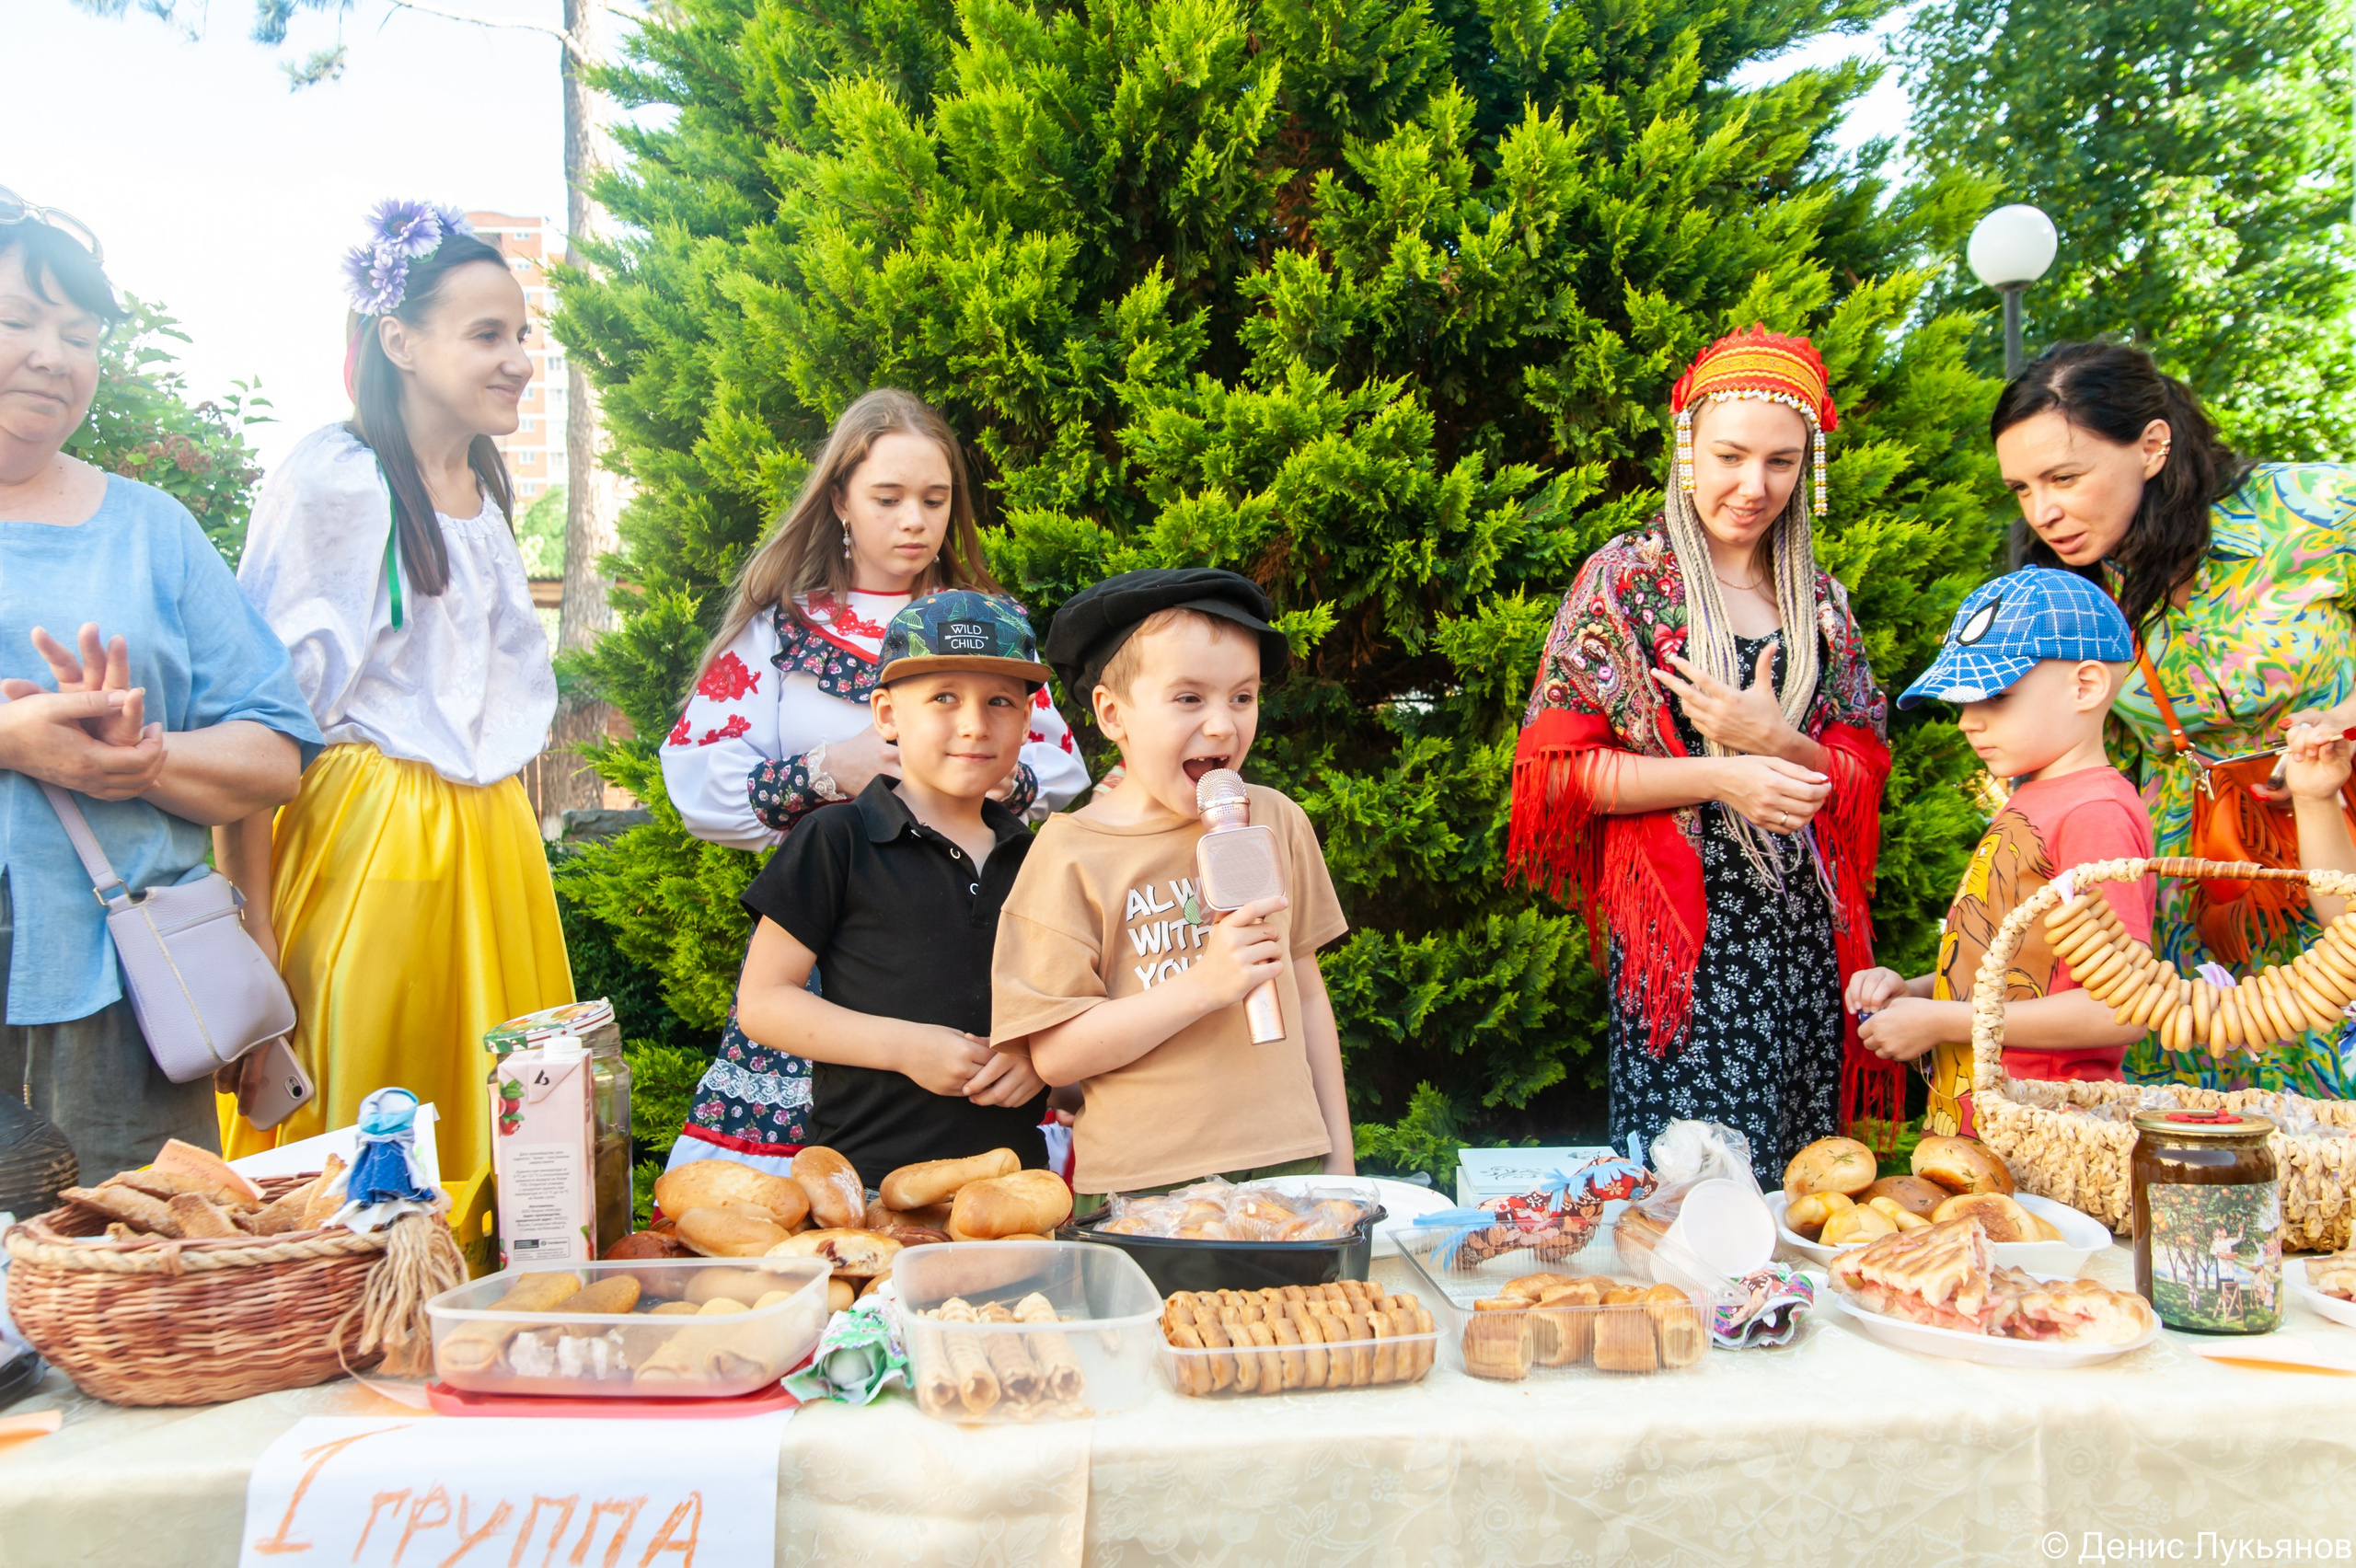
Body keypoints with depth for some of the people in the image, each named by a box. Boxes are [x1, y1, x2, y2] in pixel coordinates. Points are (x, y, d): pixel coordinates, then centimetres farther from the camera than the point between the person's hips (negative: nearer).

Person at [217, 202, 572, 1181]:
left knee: (499, 1156, 9)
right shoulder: (332, 480, -9)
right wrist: (251, 922, -16)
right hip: (368, 839, -7)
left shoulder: (485, 485, 15)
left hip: (494, 843, 7)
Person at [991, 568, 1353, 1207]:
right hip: (1140, 1188, -3)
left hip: (1289, 1162, 4)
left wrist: (1338, 1156, 14)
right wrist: (1205, 984, -19)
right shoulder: (1072, 853, -8)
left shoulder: (1277, 822, 6)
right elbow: (1053, 1054, -12)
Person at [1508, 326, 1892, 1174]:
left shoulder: (1819, 601, 13)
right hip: (1684, 937, -5)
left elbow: (1863, 769, 11)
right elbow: (1558, 768, -7)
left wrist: (1777, 741, -10)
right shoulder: (1625, 580, -1)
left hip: (1806, 933, 5)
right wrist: (1718, 777, -17)